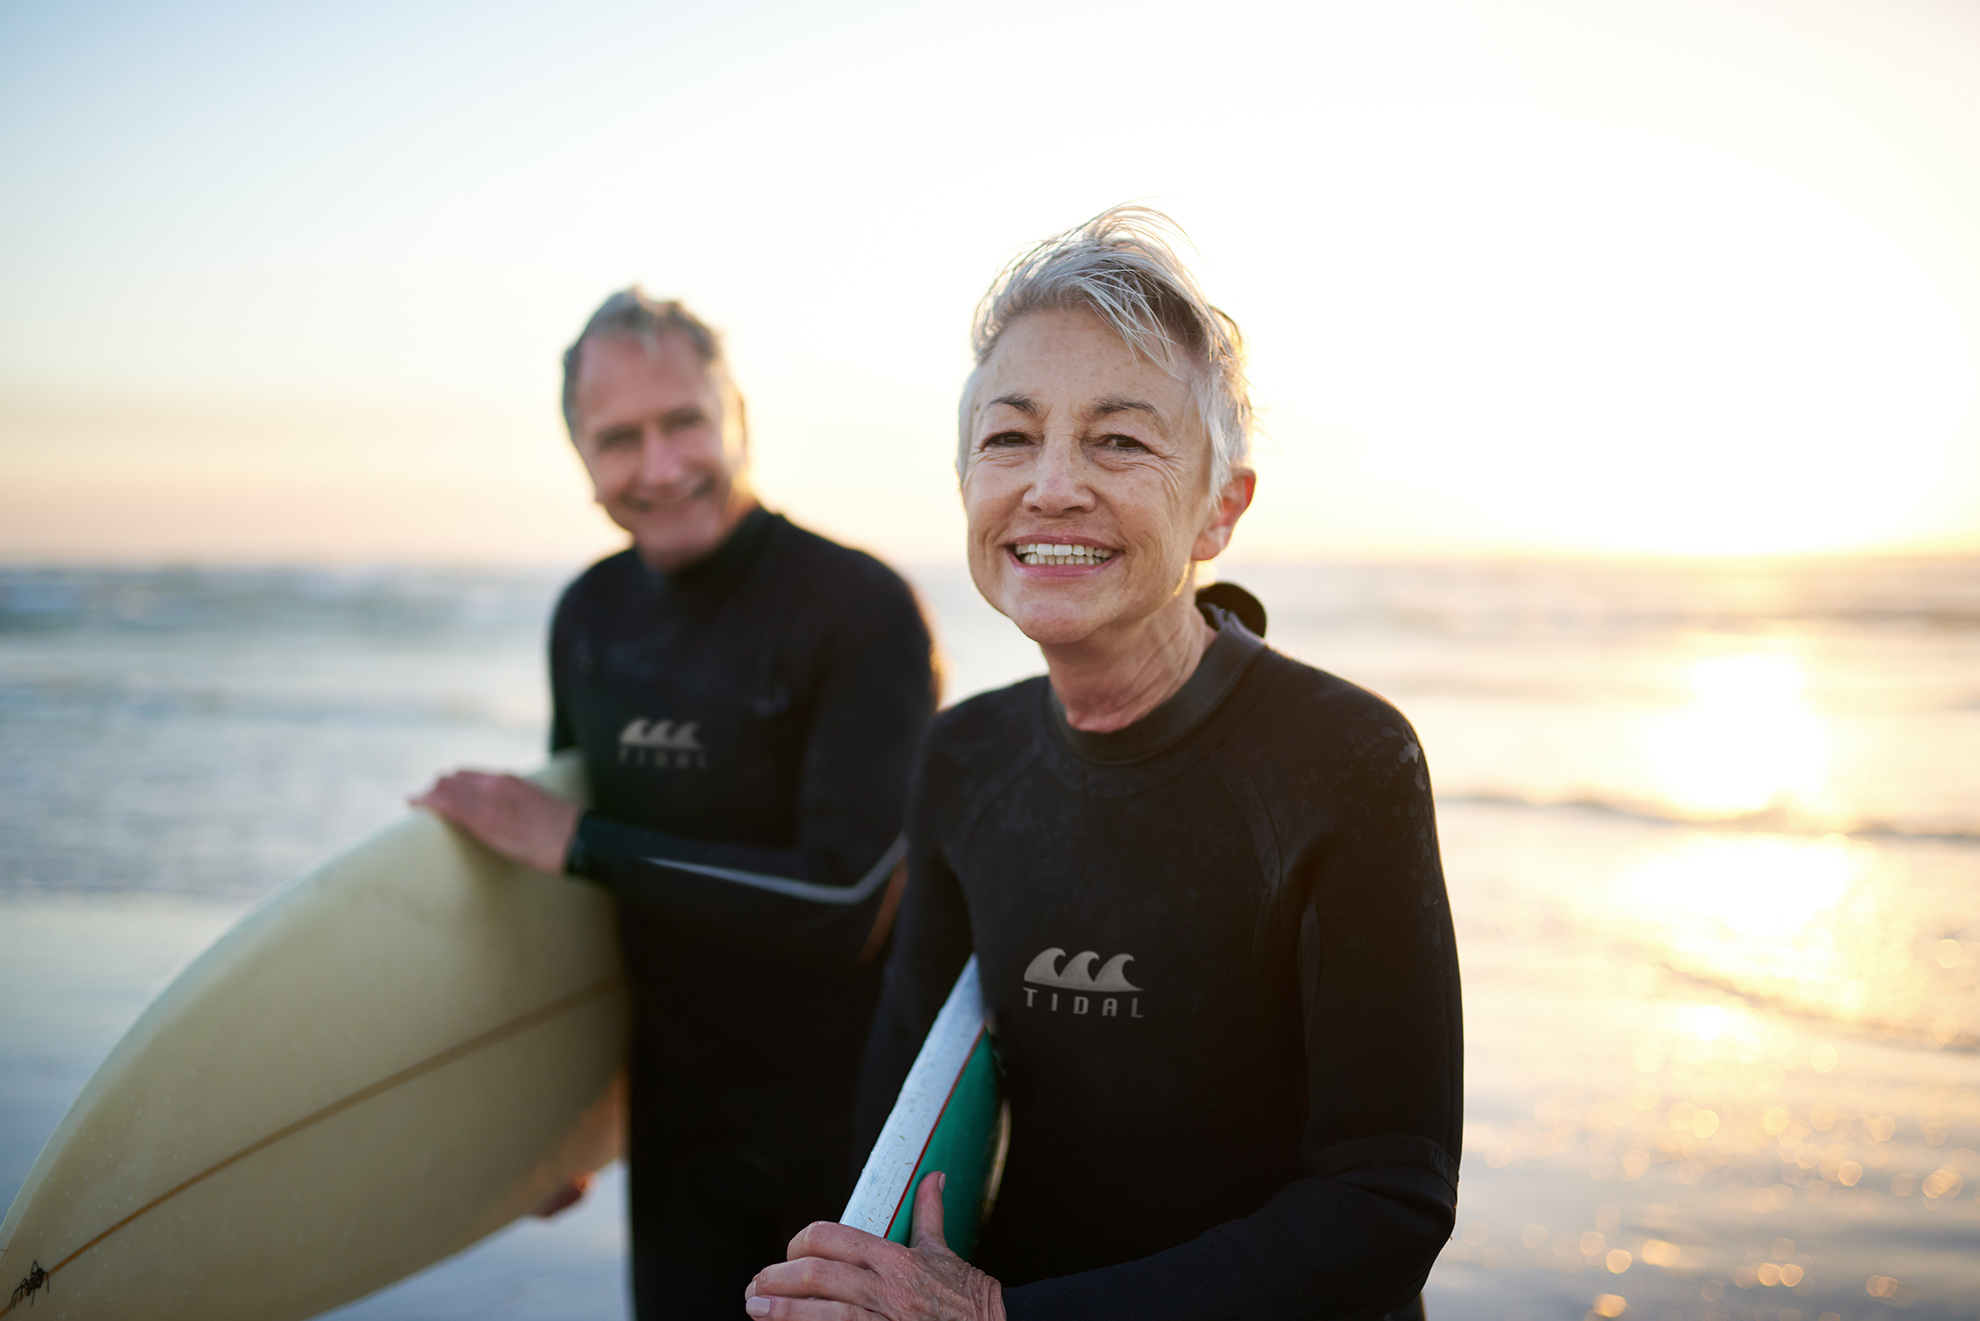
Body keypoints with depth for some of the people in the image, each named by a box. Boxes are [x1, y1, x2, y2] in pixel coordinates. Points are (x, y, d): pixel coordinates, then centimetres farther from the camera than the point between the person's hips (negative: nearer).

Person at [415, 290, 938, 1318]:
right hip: (676, 1113, 5)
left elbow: (848, 906, -26)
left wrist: (575, 844, -20)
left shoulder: (863, 611, -20)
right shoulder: (590, 615, 1)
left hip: (852, 1111, -5)